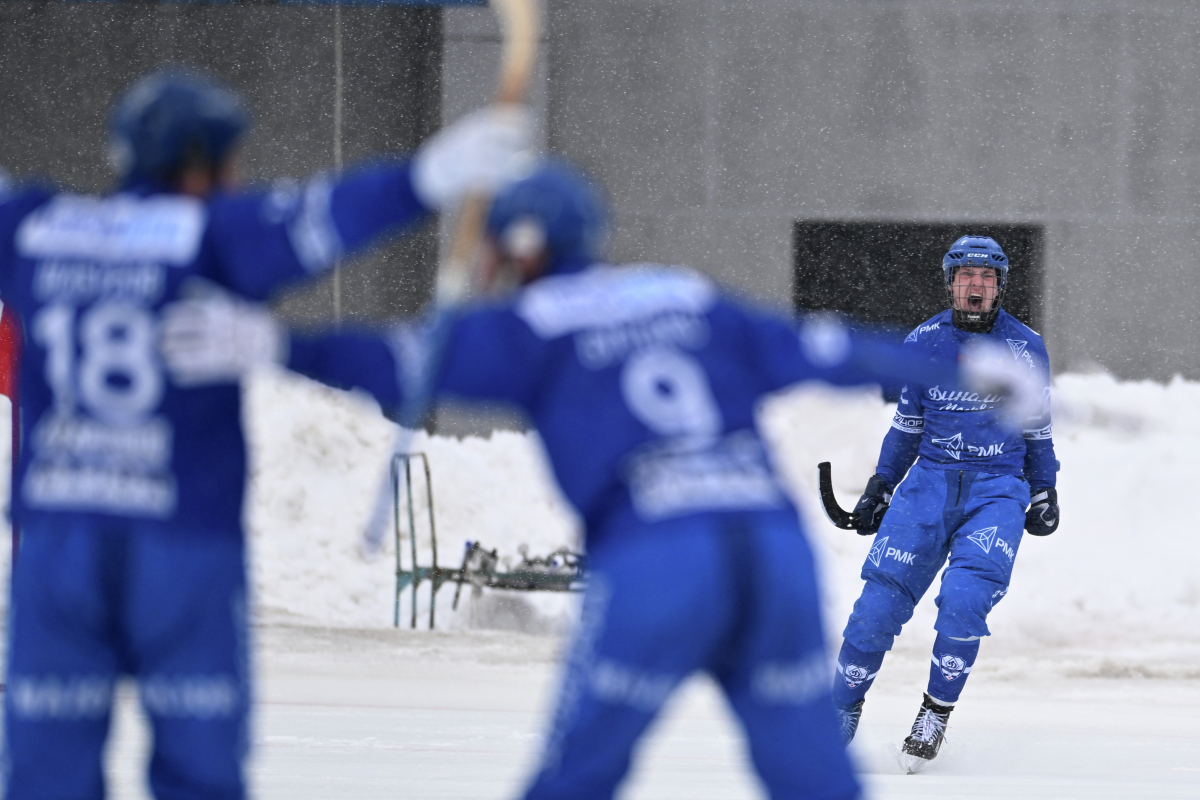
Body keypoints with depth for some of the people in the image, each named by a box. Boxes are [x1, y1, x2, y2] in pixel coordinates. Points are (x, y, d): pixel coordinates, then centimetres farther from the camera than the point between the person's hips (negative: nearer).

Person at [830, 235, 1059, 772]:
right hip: (930, 481, 1)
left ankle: (937, 711, -6)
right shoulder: (923, 343, 6)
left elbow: (1037, 428, 13)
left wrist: (1044, 493, 13)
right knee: (882, 597, -9)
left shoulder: (1025, 348, 3)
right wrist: (880, 487, 12)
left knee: (965, 597, -22)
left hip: (998, 490, -1)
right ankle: (842, 712, 6)